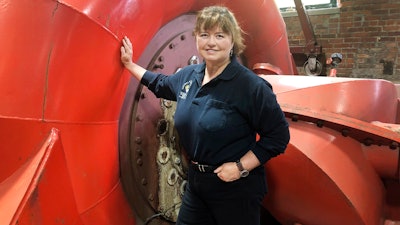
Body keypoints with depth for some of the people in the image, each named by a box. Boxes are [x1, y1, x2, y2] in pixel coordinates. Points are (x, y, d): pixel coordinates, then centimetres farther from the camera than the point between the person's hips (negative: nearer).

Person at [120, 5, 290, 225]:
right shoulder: (188, 75, 2)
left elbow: (278, 135, -16)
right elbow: (161, 84, 24)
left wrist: (241, 167, -20)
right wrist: (130, 64, 28)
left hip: (235, 188, -6)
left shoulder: (250, 85, -20)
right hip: (196, 181, 7)